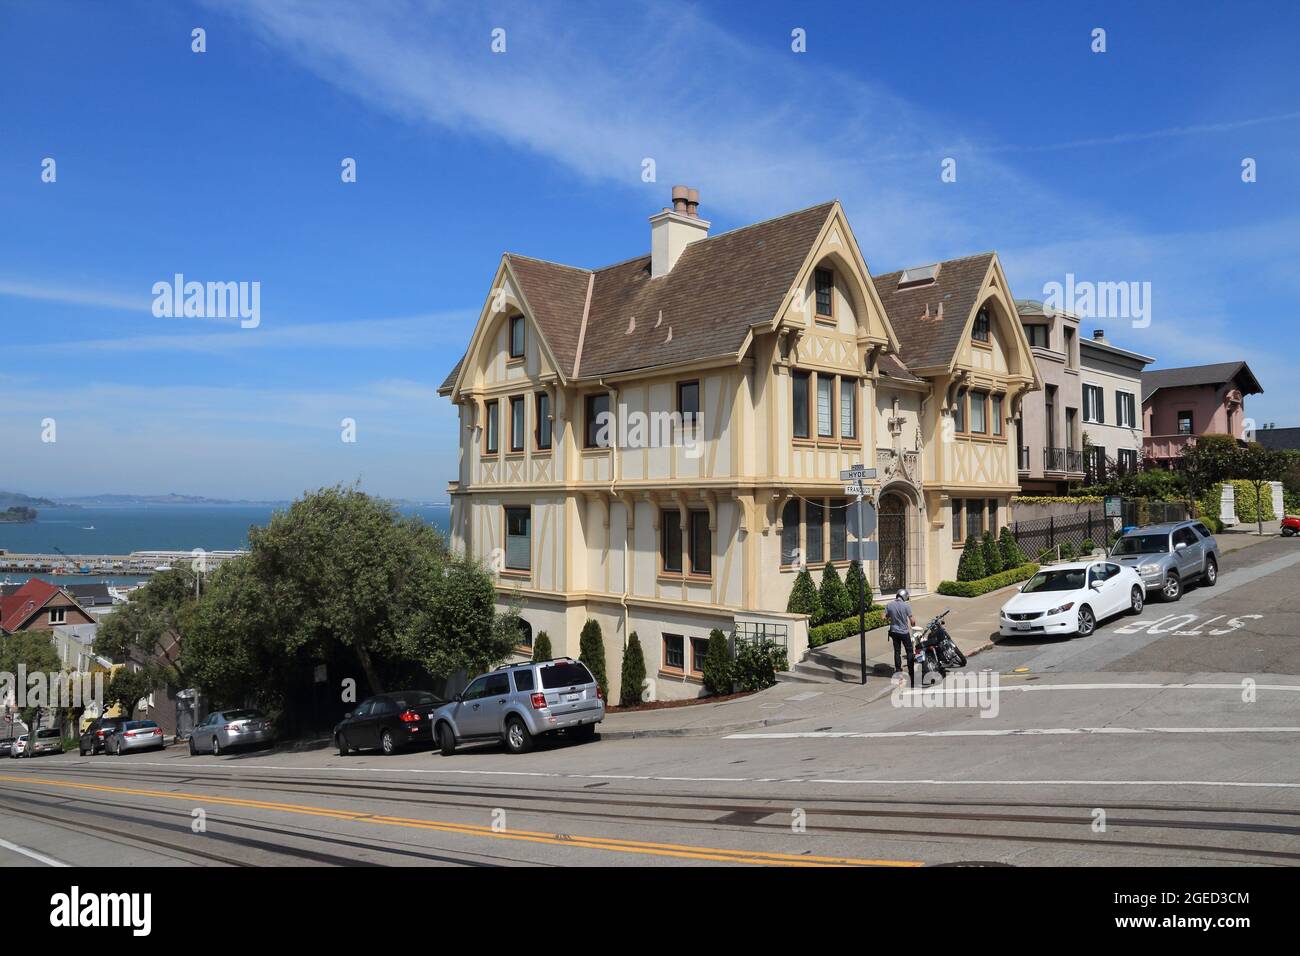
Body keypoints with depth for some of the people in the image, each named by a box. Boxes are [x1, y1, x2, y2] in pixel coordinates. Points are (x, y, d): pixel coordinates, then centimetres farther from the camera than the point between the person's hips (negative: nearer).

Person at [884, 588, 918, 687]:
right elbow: (912, 620, -15)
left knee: (897, 651, 14)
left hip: (894, 631, 3)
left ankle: (898, 669, 20)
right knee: (909, 651, 10)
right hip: (904, 632, -3)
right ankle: (911, 671, 12)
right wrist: (913, 625, 6)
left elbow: (885, 617, -2)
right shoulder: (906, 605, -17)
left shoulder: (889, 605, -7)